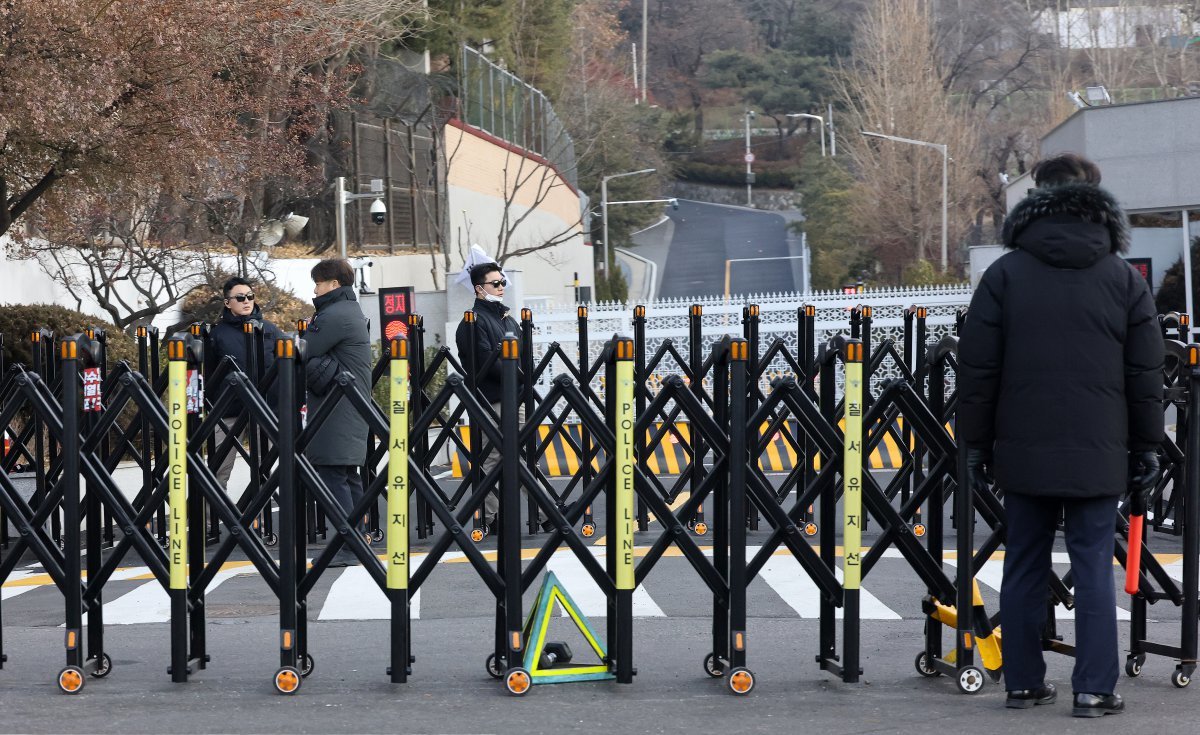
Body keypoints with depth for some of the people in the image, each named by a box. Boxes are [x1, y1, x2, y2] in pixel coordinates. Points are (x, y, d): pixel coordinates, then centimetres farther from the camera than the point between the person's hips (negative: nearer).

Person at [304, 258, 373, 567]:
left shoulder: (334, 315, -14)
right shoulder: (352, 311, 19)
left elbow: (304, 353, -13)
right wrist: (320, 364, 2)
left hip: (336, 410, -10)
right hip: (354, 405, 10)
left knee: (331, 473, -10)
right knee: (349, 475, 11)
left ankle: (346, 546, -12)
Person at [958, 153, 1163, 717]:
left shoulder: (1005, 274, 1)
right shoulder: (1124, 278, 4)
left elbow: (977, 368, 0)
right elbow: (1146, 374, 5)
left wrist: (976, 443, 7)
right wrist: (1145, 448, 12)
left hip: (1024, 453, 0)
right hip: (1098, 456, 0)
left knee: (1024, 569, 9)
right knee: (1095, 570, 3)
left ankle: (1023, 682, 15)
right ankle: (1095, 689, 2)